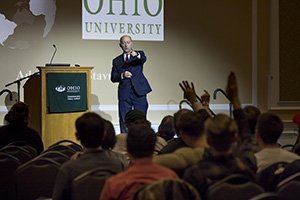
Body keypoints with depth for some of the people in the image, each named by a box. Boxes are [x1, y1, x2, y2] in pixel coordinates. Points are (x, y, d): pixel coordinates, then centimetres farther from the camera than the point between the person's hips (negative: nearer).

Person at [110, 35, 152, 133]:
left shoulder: (139, 54, 8)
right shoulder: (117, 60, 14)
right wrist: (122, 75, -13)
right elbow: (113, 78, 8)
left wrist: (136, 55, -40)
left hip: (139, 92, -2)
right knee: (124, 121, 2)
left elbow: (143, 59, -17)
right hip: (124, 94, 2)